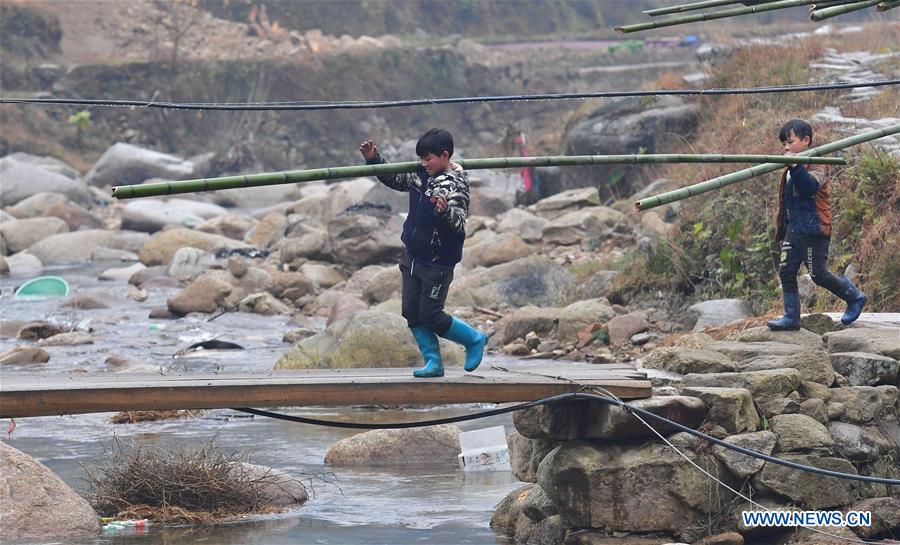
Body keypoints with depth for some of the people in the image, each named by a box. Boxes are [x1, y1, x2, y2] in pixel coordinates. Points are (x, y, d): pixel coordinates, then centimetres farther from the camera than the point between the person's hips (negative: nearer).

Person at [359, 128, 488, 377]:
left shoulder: (455, 184, -20)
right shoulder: (420, 174, 2)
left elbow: (459, 222, -31)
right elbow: (394, 179, 18)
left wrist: (445, 211, -53)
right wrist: (374, 159, 5)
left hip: (437, 263, -8)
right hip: (413, 257, 8)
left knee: (430, 316, -3)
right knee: (412, 313, 7)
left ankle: (474, 340, 18)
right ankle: (433, 362, 17)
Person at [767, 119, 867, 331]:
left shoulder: (815, 166, -10)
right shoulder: (789, 171, 16)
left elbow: (810, 187, -30)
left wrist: (796, 168, -43)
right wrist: (782, 231, 22)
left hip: (814, 230, -8)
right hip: (794, 229, 8)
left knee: (818, 274, -5)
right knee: (786, 271, 2)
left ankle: (855, 298, 15)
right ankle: (791, 317, 7)